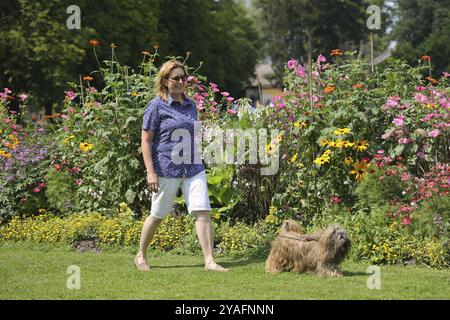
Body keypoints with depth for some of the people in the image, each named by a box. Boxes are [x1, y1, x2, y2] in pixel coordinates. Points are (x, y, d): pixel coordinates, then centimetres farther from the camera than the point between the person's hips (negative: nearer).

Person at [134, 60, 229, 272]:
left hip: (193, 168, 5)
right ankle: (140, 256, 27)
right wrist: (150, 172, -15)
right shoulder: (157, 106, -7)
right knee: (158, 215, 7)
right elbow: (145, 140, -9)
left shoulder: (190, 105, 11)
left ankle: (209, 261, -9)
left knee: (203, 211, -8)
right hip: (166, 168, -5)